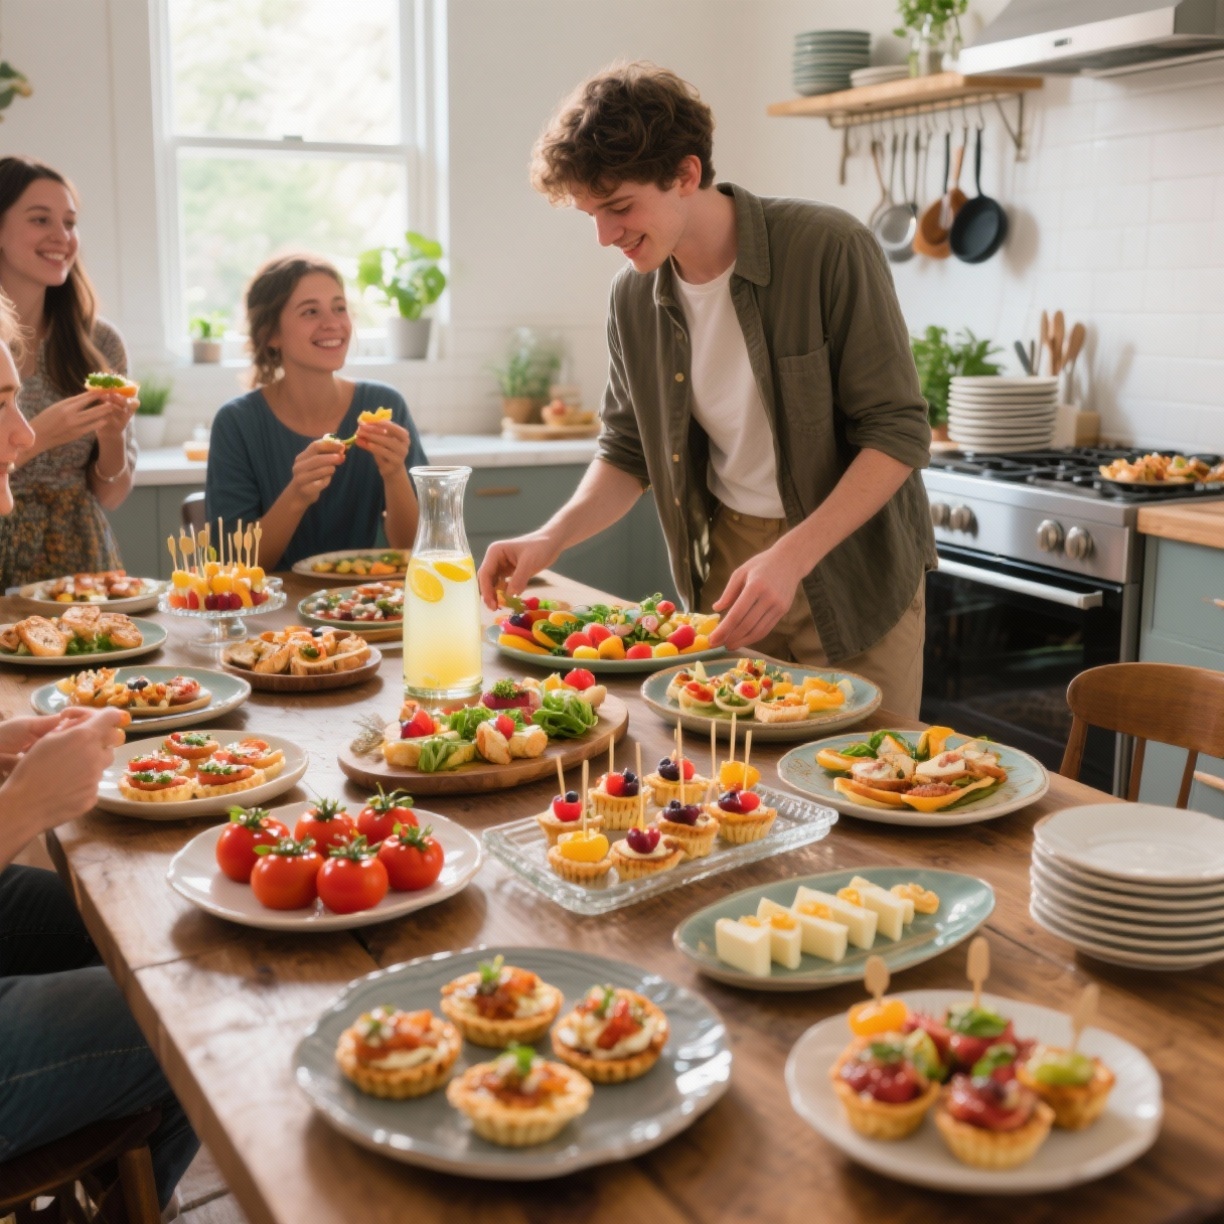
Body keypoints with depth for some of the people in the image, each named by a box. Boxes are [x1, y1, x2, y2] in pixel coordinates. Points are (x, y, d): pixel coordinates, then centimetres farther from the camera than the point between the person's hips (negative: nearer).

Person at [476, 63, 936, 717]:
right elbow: (628, 453, 10)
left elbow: (898, 433, -17)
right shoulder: (633, 296, -1)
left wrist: (791, 556, -26)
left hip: (853, 569, -4)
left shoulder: (830, 249, -17)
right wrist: (554, 535, -7)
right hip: (728, 565, 4)